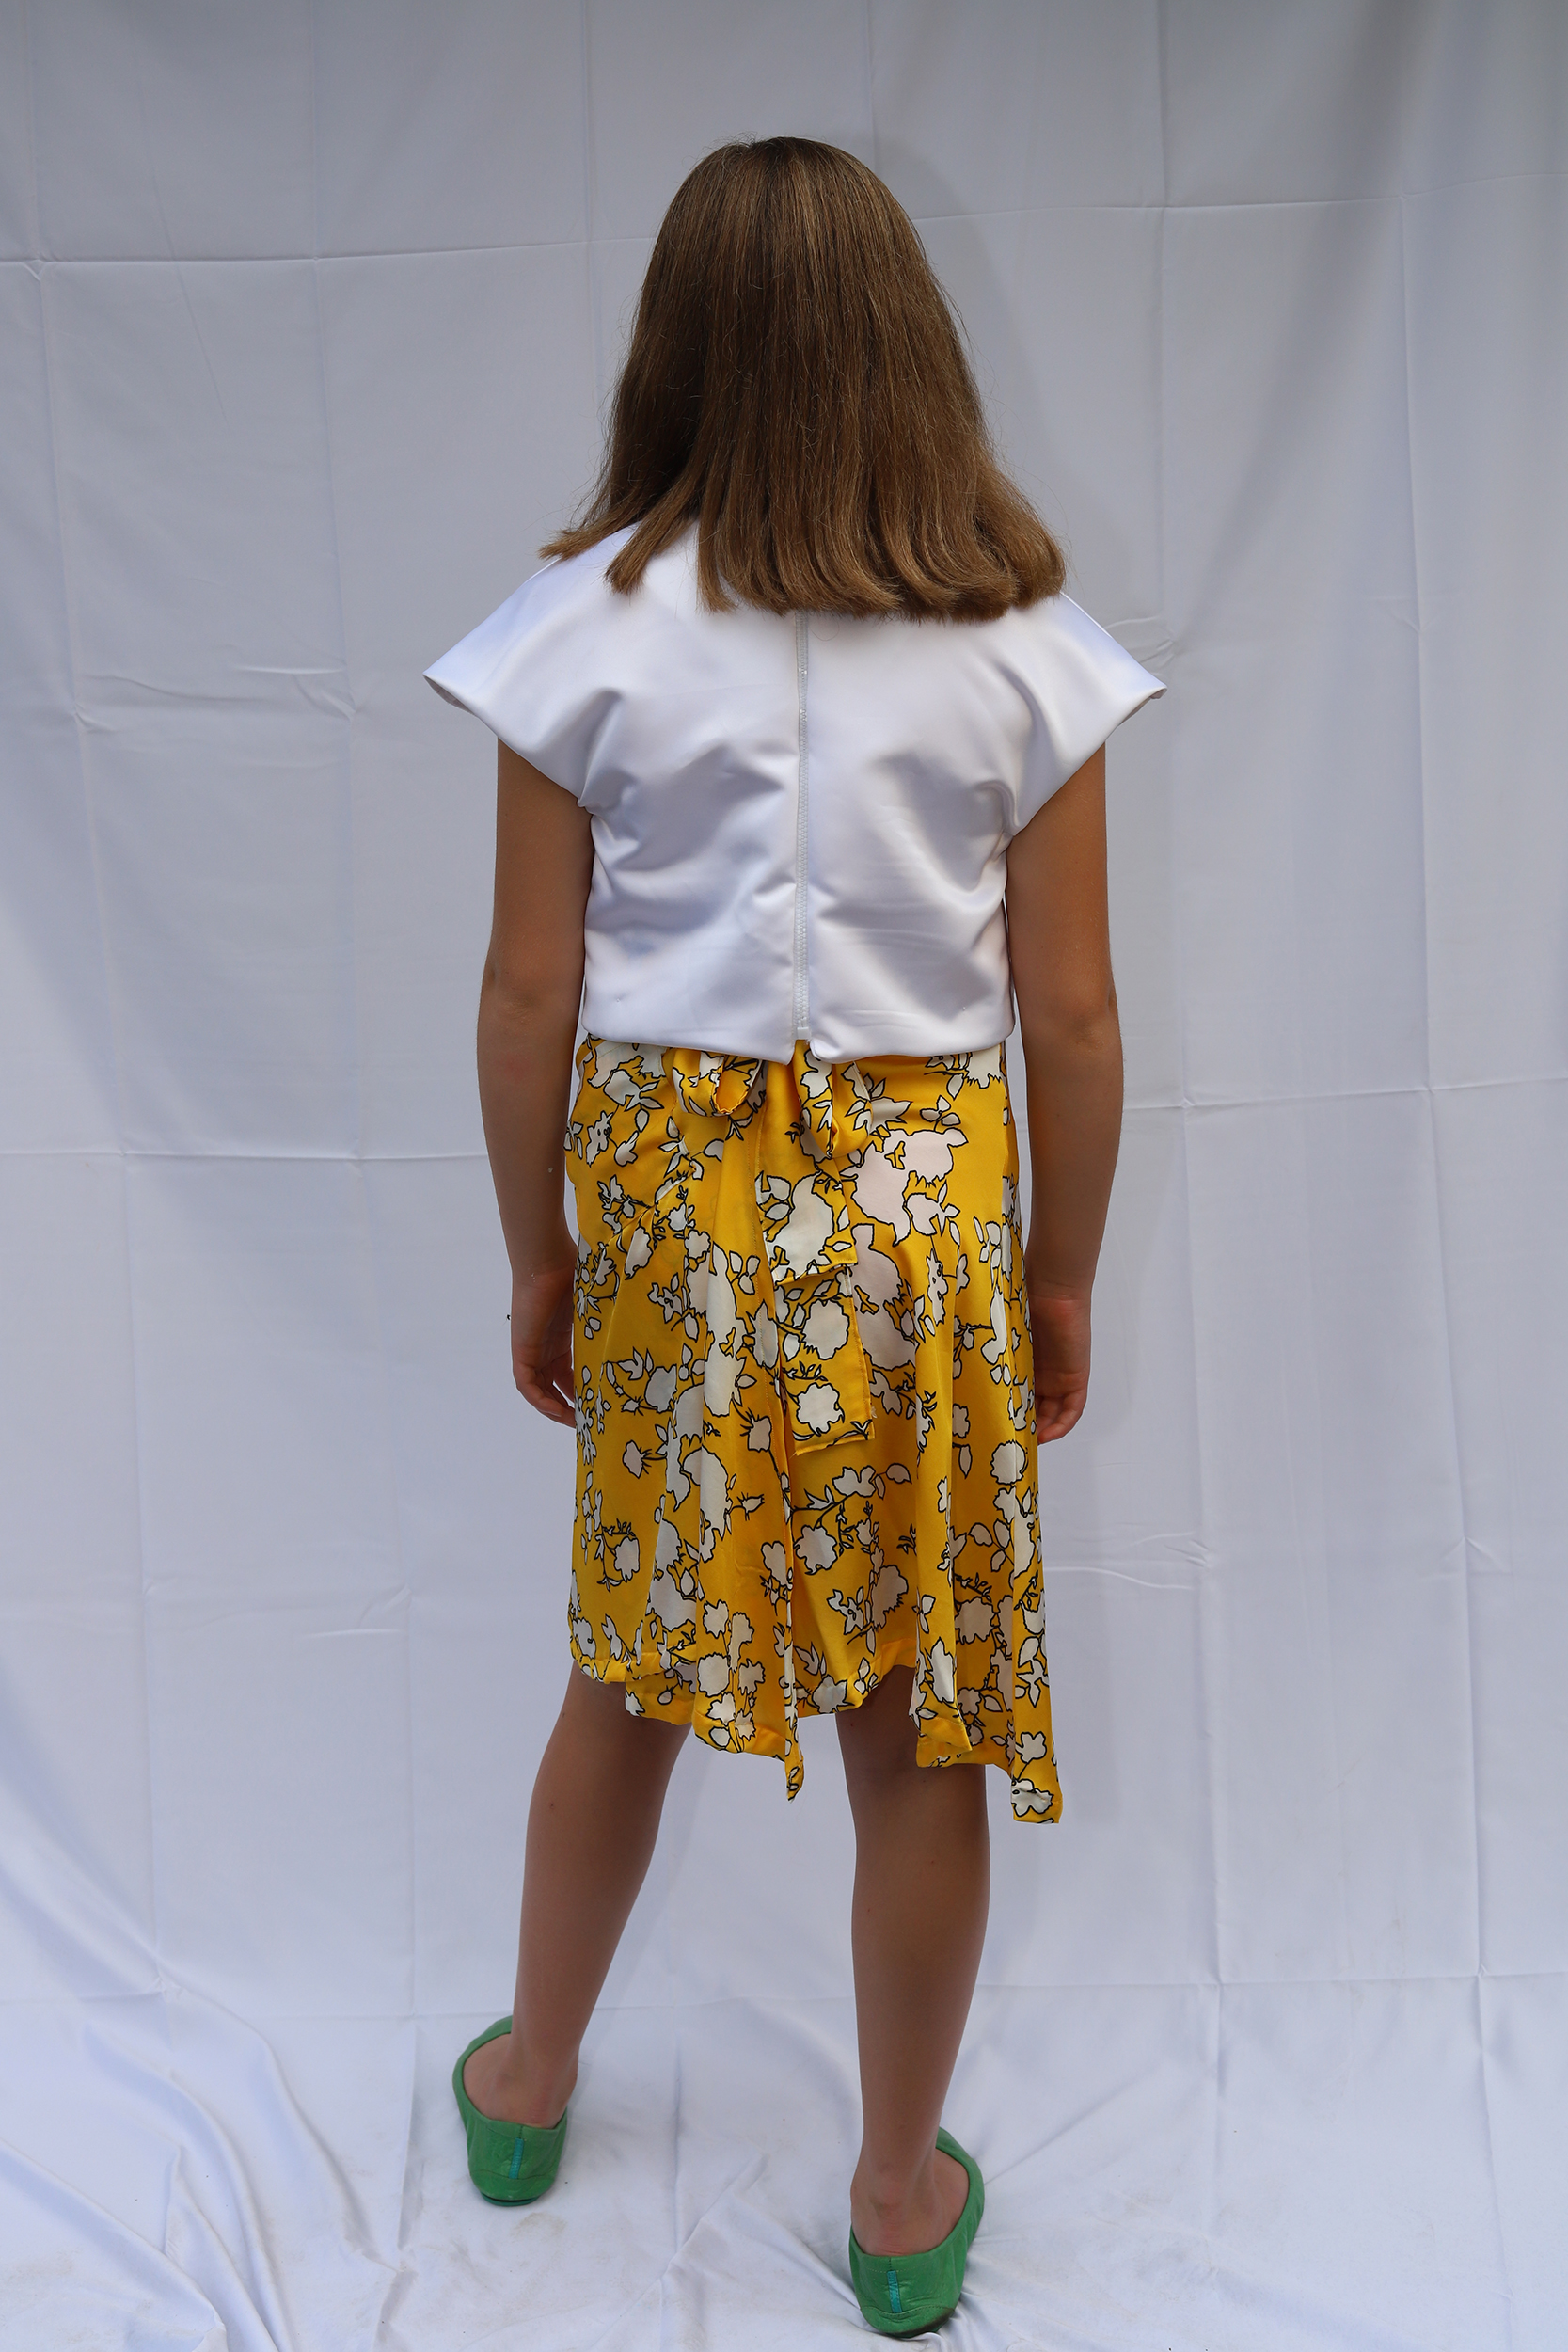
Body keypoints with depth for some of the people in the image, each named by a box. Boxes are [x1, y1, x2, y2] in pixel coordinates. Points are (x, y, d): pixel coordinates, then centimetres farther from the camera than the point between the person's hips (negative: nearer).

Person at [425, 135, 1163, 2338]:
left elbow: (530, 991, -3)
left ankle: (531, 2081, 43)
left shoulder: (592, 627, -4)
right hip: (919, 1201, -1)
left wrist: (539, 1255, 9)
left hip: (665, 1186, 1)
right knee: (918, 1722, 13)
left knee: (627, 1666, 21)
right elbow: (1073, 1016, -3)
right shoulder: (1020, 644, -4)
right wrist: (1062, 1278, 9)